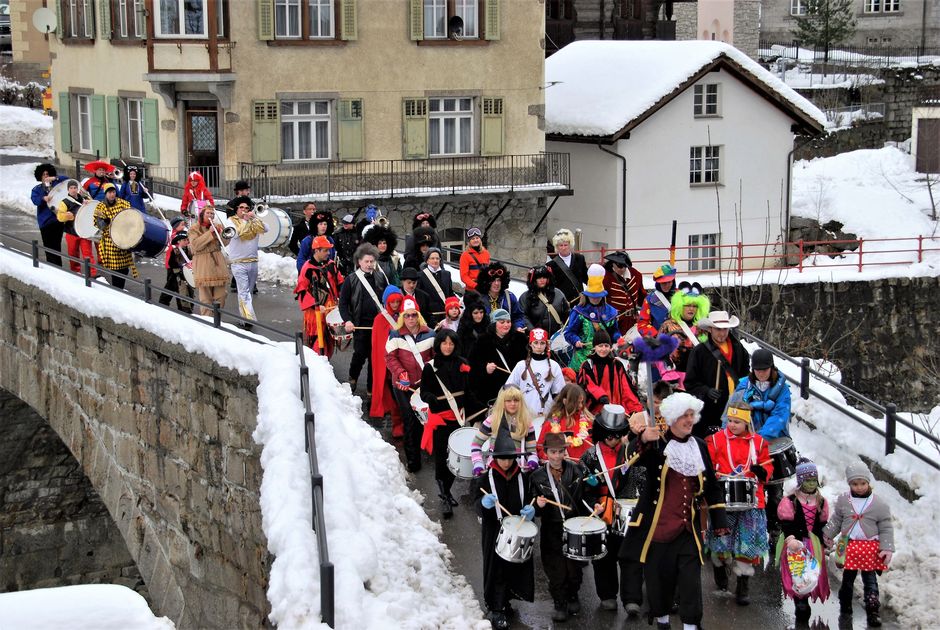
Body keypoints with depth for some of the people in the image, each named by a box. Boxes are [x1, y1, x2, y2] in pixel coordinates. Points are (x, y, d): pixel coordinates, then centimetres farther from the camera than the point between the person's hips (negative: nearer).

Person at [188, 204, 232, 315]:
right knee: (206, 297, -6)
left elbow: (225, 243, 7)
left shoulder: (217, 226, 16)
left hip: (218, 263, 5)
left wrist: (218, 231, -8)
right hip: (203, 266, -5)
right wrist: (209, 233, -15)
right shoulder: (194, 229, 3)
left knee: (220, 295, 4)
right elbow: (195, 245, -13)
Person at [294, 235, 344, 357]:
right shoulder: (308, 268, -11)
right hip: (315, 311, -6)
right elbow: (302, 291, -13)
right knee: (316, 339, -7)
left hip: (331, 307, 6)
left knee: (330, 338, 11)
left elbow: (340, 283, 18)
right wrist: (316, 305, -20)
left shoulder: (331, 265, 8)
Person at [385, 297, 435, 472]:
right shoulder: (395, 335, -3)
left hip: (424, 384, 2)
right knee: (410, 421, -3)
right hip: (404, 385, -2)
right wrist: (401, 373, -20)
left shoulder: (429, 334, 3)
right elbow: (390, 357, -7)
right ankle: (412, 459, 3)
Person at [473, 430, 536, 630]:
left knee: (515, 567, 7)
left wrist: (530, 509, -9)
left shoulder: (521, 477, 4)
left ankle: (505, 602, 28)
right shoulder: (485, 479, -7)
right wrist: (484, 503, -31)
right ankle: (496, 610, 10)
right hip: (494, 532, -3)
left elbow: (528, 500, 13)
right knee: (497, 569, -1)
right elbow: (478, 507, -9)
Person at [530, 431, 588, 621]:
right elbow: (535, 510, 0)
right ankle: (560, 604, 22)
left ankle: (573, 597, 38)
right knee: (556, 570, 3)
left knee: (574, 567, 13)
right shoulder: (537, 477, -4)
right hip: (552, 532, -1)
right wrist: (538, 505, -20)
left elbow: (586, 495, 9)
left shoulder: (577, 470, -2)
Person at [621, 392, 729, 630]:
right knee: (659, 575, 8)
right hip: (657, 526, -2)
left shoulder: (699, 447, 8)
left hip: (688, 528, 2)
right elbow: (634, 457, -26)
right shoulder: (657, 444, -4)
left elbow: (712, 487, 15)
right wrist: (643, 440, -48)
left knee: (691, 579, -4)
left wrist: (719, 522, 10)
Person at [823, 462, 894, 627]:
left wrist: (887, 548, -8)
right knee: (848, 578, 14)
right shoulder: (843, 500, 1)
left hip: (870, 547, -2)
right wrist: (827, 534, 12)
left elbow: (886, 529, -2)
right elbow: (836, 520, 15)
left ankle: (873, 611, 5)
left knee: (870, 580, 0)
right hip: (849, 545, 2)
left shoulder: (879, 504, -6)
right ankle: (845, 605, 29)